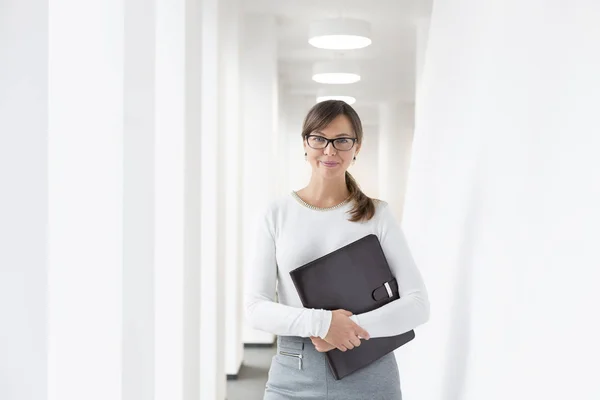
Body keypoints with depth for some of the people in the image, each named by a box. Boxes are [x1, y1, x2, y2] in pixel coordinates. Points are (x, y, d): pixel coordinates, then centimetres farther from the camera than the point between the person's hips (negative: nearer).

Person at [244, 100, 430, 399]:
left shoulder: (378, 215, 0)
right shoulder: (277, 214, 1)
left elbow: (418, 304, -6)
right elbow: (255, 307, -4)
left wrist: (354, 327, -19)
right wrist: (320, 322, -19)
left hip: (369, 374, 0)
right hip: (294, 376, 1)